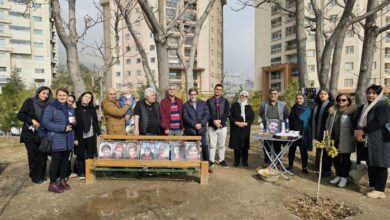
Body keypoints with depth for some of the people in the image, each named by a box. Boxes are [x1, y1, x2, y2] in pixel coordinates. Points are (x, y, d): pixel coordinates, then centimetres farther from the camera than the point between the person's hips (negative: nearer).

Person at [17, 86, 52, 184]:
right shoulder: (30, 101, -3)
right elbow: (20, 115, -7)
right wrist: (32, 120, -18)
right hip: (30, 134, -4)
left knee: (43, 156, 3)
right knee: (33, 156, -1)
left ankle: (41, 176, 17)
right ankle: (35, 177, 13)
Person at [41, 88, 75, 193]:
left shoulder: (70, 108, 15)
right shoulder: (50, 107, -5)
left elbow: (73, 122, 24)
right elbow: (46, 122, -14)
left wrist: (73, 123, -2)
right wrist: (63, 128, -17)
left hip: (68, 139, 6)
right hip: (56, 139, -6)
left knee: (65, 160, 10)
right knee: (56, 161, -4)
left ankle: (62, 180, 22)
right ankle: (52, 183, 7)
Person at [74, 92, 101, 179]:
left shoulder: (92, 109, 7)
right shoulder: (76, 109, -4)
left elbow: (95, 122, 9)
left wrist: (99, 133, 1)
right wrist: (75, 138, -10)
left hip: (91, 136, 3)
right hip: (80, 137, -2)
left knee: (90, 155, 6)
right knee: (81, 156, 5)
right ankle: (81, 173, 18)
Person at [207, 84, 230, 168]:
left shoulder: (225, 101, 9)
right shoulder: (209, 101, 6)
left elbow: (226, 113, -1)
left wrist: (220, 121, -15)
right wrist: (214, 121, -16)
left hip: (223, 126, 1)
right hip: (212, 126, -1)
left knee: (222, 145, 8)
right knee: (212, 145, 2)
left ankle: (222, 160, 18)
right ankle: (211, 161, 9)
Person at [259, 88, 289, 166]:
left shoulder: (283, 104, 7)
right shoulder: (264, 104, 9)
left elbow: (286, 116, 10)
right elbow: (260, 114, 17)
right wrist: (264, 121, 5)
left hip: (278, 130, 0)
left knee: (277, 147, 7)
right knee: (266, 147, 5)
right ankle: (267, 162, 16)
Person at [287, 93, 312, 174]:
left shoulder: (309, 110, -1)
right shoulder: (293, 109, 8)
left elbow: (311, 122, 0)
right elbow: (289, 120, 11)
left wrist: (310, 133, -6)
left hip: (303, 134, -2)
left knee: (303, 151, 7)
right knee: (291, 150, 7)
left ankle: (304, 167, 19)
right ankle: (290, 166, 20)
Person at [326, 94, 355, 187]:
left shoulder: (351, 112, -7)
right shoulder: (333, 111, 9)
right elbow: (328, 123, 14)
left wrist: (353, 137, -13)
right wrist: (327, 132, 6)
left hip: (345, 140, -5)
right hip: (334, 139, 6)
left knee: (345, 159, 8)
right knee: (335, 158, 13)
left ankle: (344, 177, 20)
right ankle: (338, 175, 29)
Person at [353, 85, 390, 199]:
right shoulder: (362, 108, 15)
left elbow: (380, 122, -21)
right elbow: (356, 121, 14)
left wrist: (363, 131, -19)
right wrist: (356, 131, -6)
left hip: (379, 141, -8)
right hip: (366, 141, 8)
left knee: (379, 165, -1)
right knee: (370, 165, 15)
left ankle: (380, 190, 7)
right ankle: (372, 185, 26)